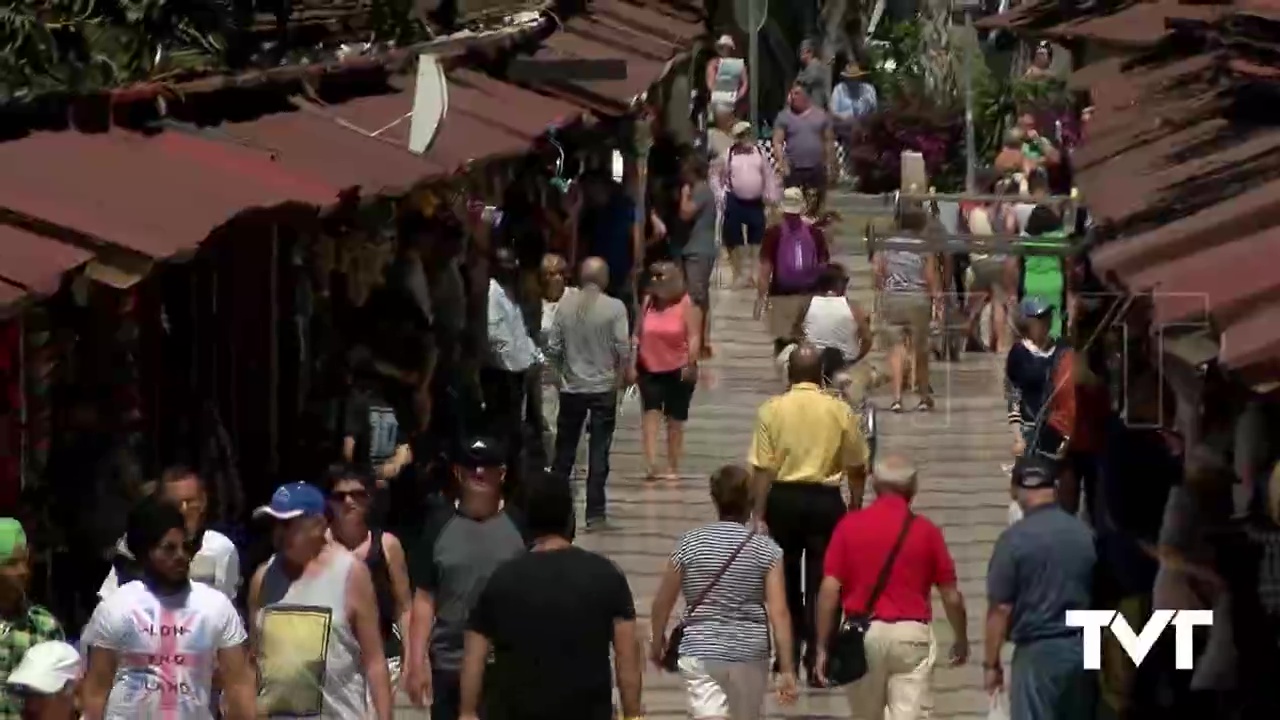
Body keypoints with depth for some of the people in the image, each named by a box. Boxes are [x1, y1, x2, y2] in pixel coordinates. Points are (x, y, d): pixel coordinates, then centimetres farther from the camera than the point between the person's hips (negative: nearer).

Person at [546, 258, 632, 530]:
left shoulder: (566, 307, -2)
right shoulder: (614, 308, -11)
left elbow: (553, 349, 0)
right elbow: (623, 349, -12)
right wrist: (625, 375, 6)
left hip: (571, 388, 3)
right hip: (603, 389, -3)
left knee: (564, 449, 15)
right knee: (598, 451, 2)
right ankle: (594, 512, 2)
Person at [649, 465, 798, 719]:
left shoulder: (690, 543, -3)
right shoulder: (766, 549, -5)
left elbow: (662, 603, 5)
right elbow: (778, 612, -10)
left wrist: (657, 643, 23)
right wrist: (787, 669, -6)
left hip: (700, 653, -1)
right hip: (749, 652, 1)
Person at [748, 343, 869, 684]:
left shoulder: (771, 410, -6)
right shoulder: (840, 411, -4)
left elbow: (762, 468, -9)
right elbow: (856, 467, 3)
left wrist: (759, 514, -5)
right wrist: (855, 504, 17)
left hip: (783, 499, 1)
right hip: (826, 501, -1)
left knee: (785, 579, 17)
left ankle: (789, 649, 26)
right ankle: (816, 659, 0)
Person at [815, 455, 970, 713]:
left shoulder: (849, 526, 0)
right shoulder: (925, 530, 0)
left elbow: (829, 590, -5)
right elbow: (951, 597, 4)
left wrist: (822, 646, 2)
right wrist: (961, 640, 21)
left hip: (862, 633, 2)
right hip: (911, 633, -1)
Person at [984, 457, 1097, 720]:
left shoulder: (1014, 538, -11)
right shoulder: (1086, 534, 5)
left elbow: (1000, 608, -11)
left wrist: (991, 662, -2)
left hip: (1037, 650, -5)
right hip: (1082, 648, 5)